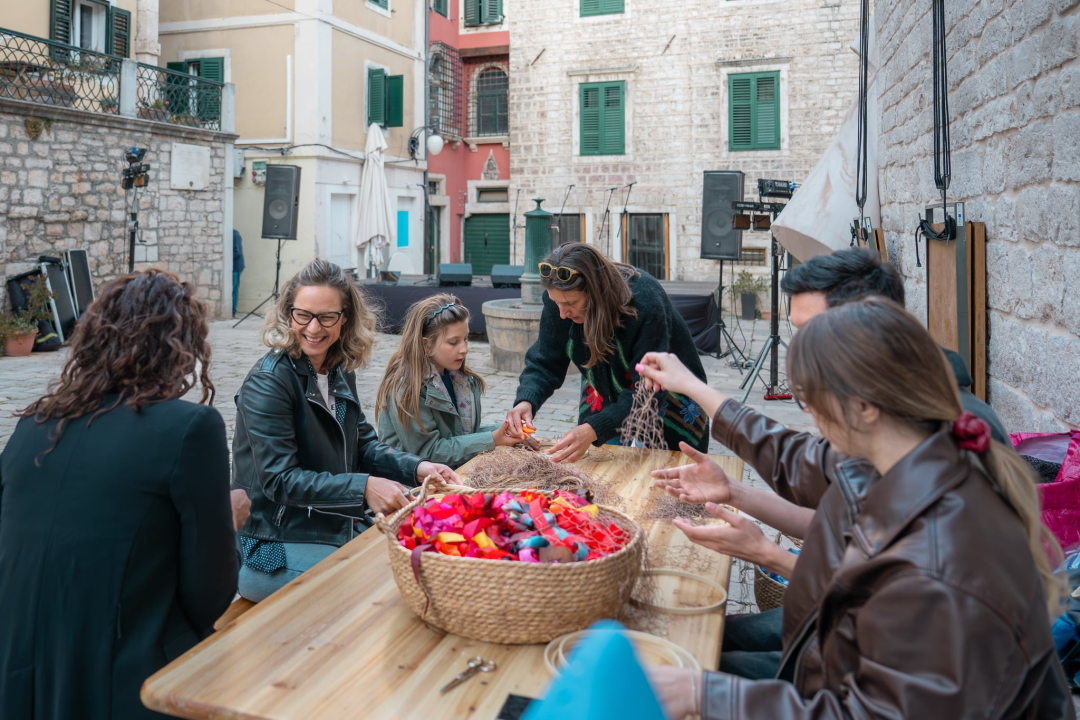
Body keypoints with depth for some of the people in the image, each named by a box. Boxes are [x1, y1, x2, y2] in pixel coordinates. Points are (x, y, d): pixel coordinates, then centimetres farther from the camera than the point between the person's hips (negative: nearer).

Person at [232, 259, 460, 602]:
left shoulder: (339, 373, 8)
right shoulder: (267, 383, -16)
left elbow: (363, 444, 12)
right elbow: (280, 479, -20)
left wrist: (417, 467, -6)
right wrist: (363, 487, -29)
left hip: (341, 528, 8)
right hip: (279, 545, -7)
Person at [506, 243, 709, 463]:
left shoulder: (646, 302, -36)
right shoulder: (559, 298, -21)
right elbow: (545, 363, -14)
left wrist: (594, 429, -48)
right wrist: (526, 401, -35)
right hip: (606, 398, 4)